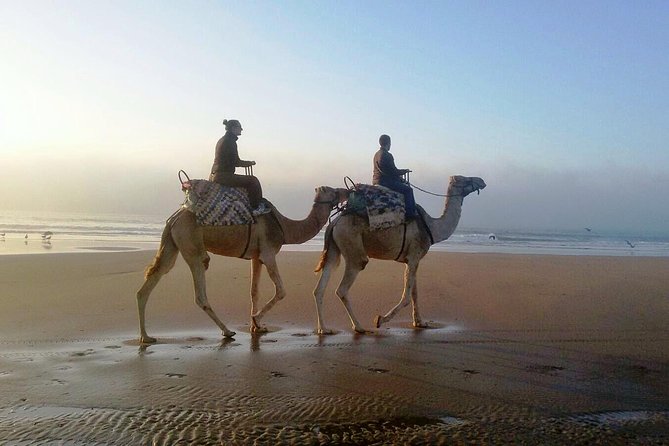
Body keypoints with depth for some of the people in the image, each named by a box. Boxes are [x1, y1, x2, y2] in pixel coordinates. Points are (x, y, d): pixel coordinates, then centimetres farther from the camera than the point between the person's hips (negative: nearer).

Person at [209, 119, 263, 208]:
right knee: (252, 180, -9)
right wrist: (250, 163, 1)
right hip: (223, 176, -11)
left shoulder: (221, 140, 18)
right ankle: (256, 207, -8)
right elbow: (236, 162, -14)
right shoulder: (230, 141, -12)